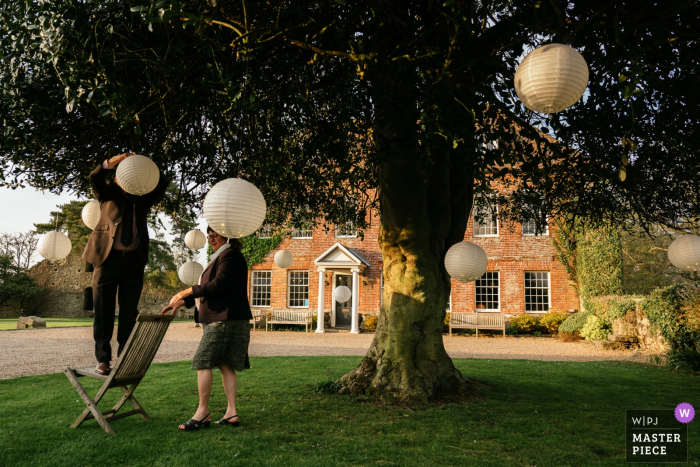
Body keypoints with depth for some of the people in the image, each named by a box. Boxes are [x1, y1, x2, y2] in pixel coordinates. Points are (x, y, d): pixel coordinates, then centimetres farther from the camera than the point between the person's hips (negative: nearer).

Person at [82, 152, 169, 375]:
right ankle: (103, 359, 11)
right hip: (108, 257, -2)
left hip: (134, 261, 2)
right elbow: (95, 178, -7)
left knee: (129, 313, 5)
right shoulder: (108, 194, 11)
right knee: (104, 311, 2)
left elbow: (162, 184, 2)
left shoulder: (143, 199, 15)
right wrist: (112, 162, -26)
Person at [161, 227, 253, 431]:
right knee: (225, 365, 8)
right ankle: (232, 413, 11)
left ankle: (202, 412, -1)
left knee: (203, 362, -8)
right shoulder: (220, 257, 22)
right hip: (221, 319, 10)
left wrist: (186, 292, -13)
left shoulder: (231, 256, -10)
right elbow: (206, 289, 22)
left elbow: (217, 285, -20)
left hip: (225, 319, -10)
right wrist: (180, 302, 15)